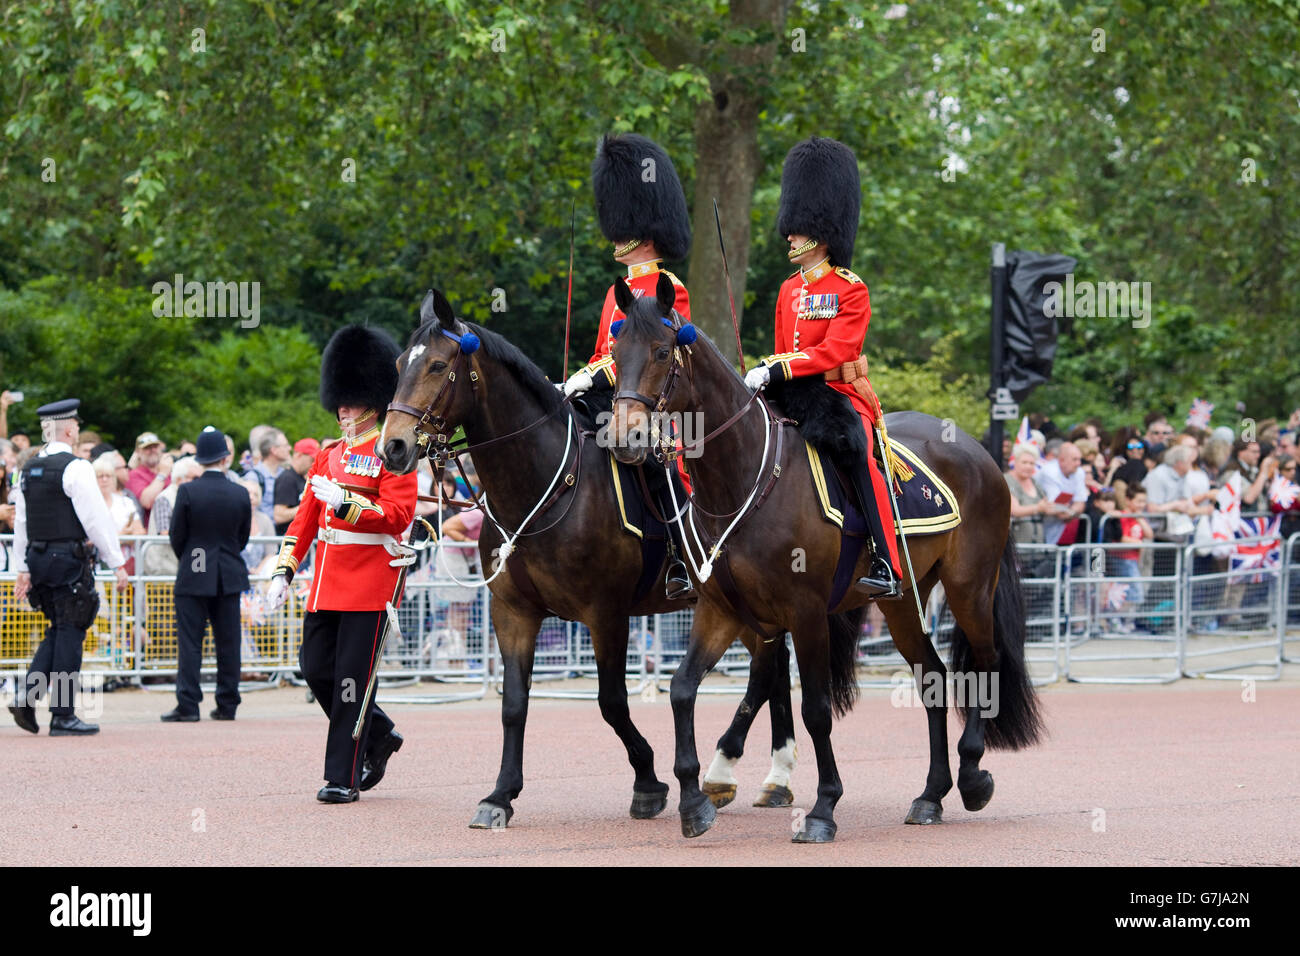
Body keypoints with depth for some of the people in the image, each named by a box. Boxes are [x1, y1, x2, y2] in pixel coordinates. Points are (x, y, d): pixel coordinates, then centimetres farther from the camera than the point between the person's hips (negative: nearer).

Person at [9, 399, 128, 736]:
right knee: (70, 633, -1)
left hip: (39, 557, 7)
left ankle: (28, 695, 0)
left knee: (58, 632, 16)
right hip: (70, 559, -7)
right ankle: (62, 716, 0)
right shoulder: (75, 468, -12)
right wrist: (117, 563, -8)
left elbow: (21, 522, 14)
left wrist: (23, 569, 19)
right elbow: (97, 519, -13)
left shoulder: (30, 469, 11)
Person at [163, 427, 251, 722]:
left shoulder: (187, 492, -10)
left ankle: (187, 705, -6)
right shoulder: (240, 495, -1)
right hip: (229, 577, 3)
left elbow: (176, 537, -4)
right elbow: (243, 538, 8)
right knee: (228, 642, 8)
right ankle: (227, 705, 10)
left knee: (190, 642, -1)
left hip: (193, 577, -3)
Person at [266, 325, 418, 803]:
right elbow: (305, 519, 18)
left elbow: (399, 514, -15)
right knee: (316, 668, 4)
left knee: (352, 677, -6)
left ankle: (342, 777, -1)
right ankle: (378, 736, 25)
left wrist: (344, 503, -23)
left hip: (370, 583, -7)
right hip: (327, 583, 7)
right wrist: (284, 571, 11)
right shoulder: (328, 456, 16)